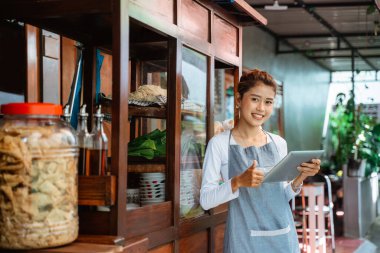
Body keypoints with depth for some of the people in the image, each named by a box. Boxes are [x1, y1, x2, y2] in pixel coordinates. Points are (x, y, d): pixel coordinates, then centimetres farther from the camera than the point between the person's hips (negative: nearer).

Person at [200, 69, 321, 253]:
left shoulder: (279, 143, 6)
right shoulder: (220, 143, -7)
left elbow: (282, 197, 10)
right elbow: (206, 200, -10)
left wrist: (299, 178, -7)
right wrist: (238, 182, -24)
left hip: (283, 237, 4)